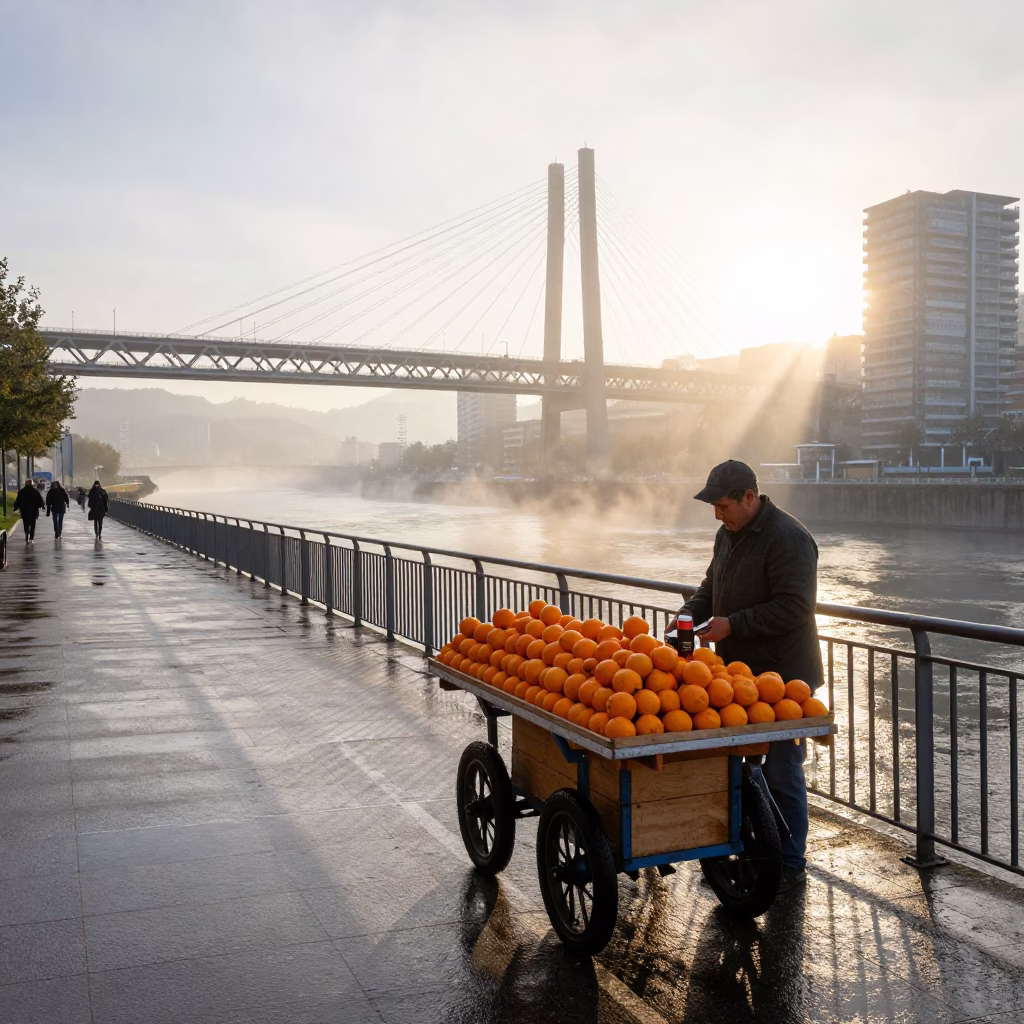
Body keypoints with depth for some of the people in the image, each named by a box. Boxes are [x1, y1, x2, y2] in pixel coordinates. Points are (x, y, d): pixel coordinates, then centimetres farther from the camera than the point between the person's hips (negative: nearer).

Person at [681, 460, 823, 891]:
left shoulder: (788, 538, -17)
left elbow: (795, 607, -23)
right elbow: (712, 584, 23)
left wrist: (733, 625, -21)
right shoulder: (728, 534, 12)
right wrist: (691, 613, 3)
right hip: (739, 673, 9)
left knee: (782, 774, 0)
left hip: (782, 677, -8)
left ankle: (790, 867, 14)